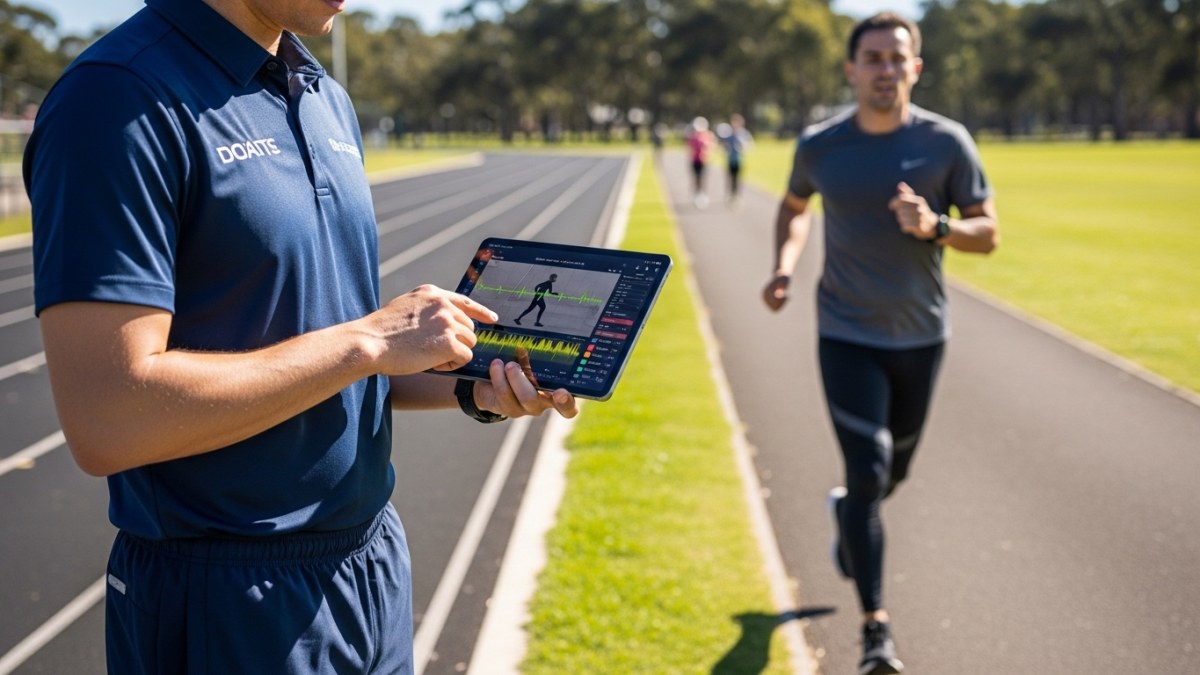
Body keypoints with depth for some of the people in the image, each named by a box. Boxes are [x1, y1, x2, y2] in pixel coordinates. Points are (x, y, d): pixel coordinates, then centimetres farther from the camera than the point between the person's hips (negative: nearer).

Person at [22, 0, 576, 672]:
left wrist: (471, 388, -3)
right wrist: (370, 339, -20)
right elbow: (107, 423, -25)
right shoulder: (120, 98, -18)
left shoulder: (329, 100, 8)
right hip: (232, 607, -7)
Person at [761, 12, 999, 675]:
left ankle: (846, 510, 54)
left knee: (894, 470, 18)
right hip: (846, 335, -2)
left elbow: (987, 233, -4)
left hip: (920, 335, 2)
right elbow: (794, 207, 16)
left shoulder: (946, 142, -7)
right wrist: (784, 267, -2)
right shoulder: (819, 145, -5)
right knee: (868, 470, -12)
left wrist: (934, 226, -24)